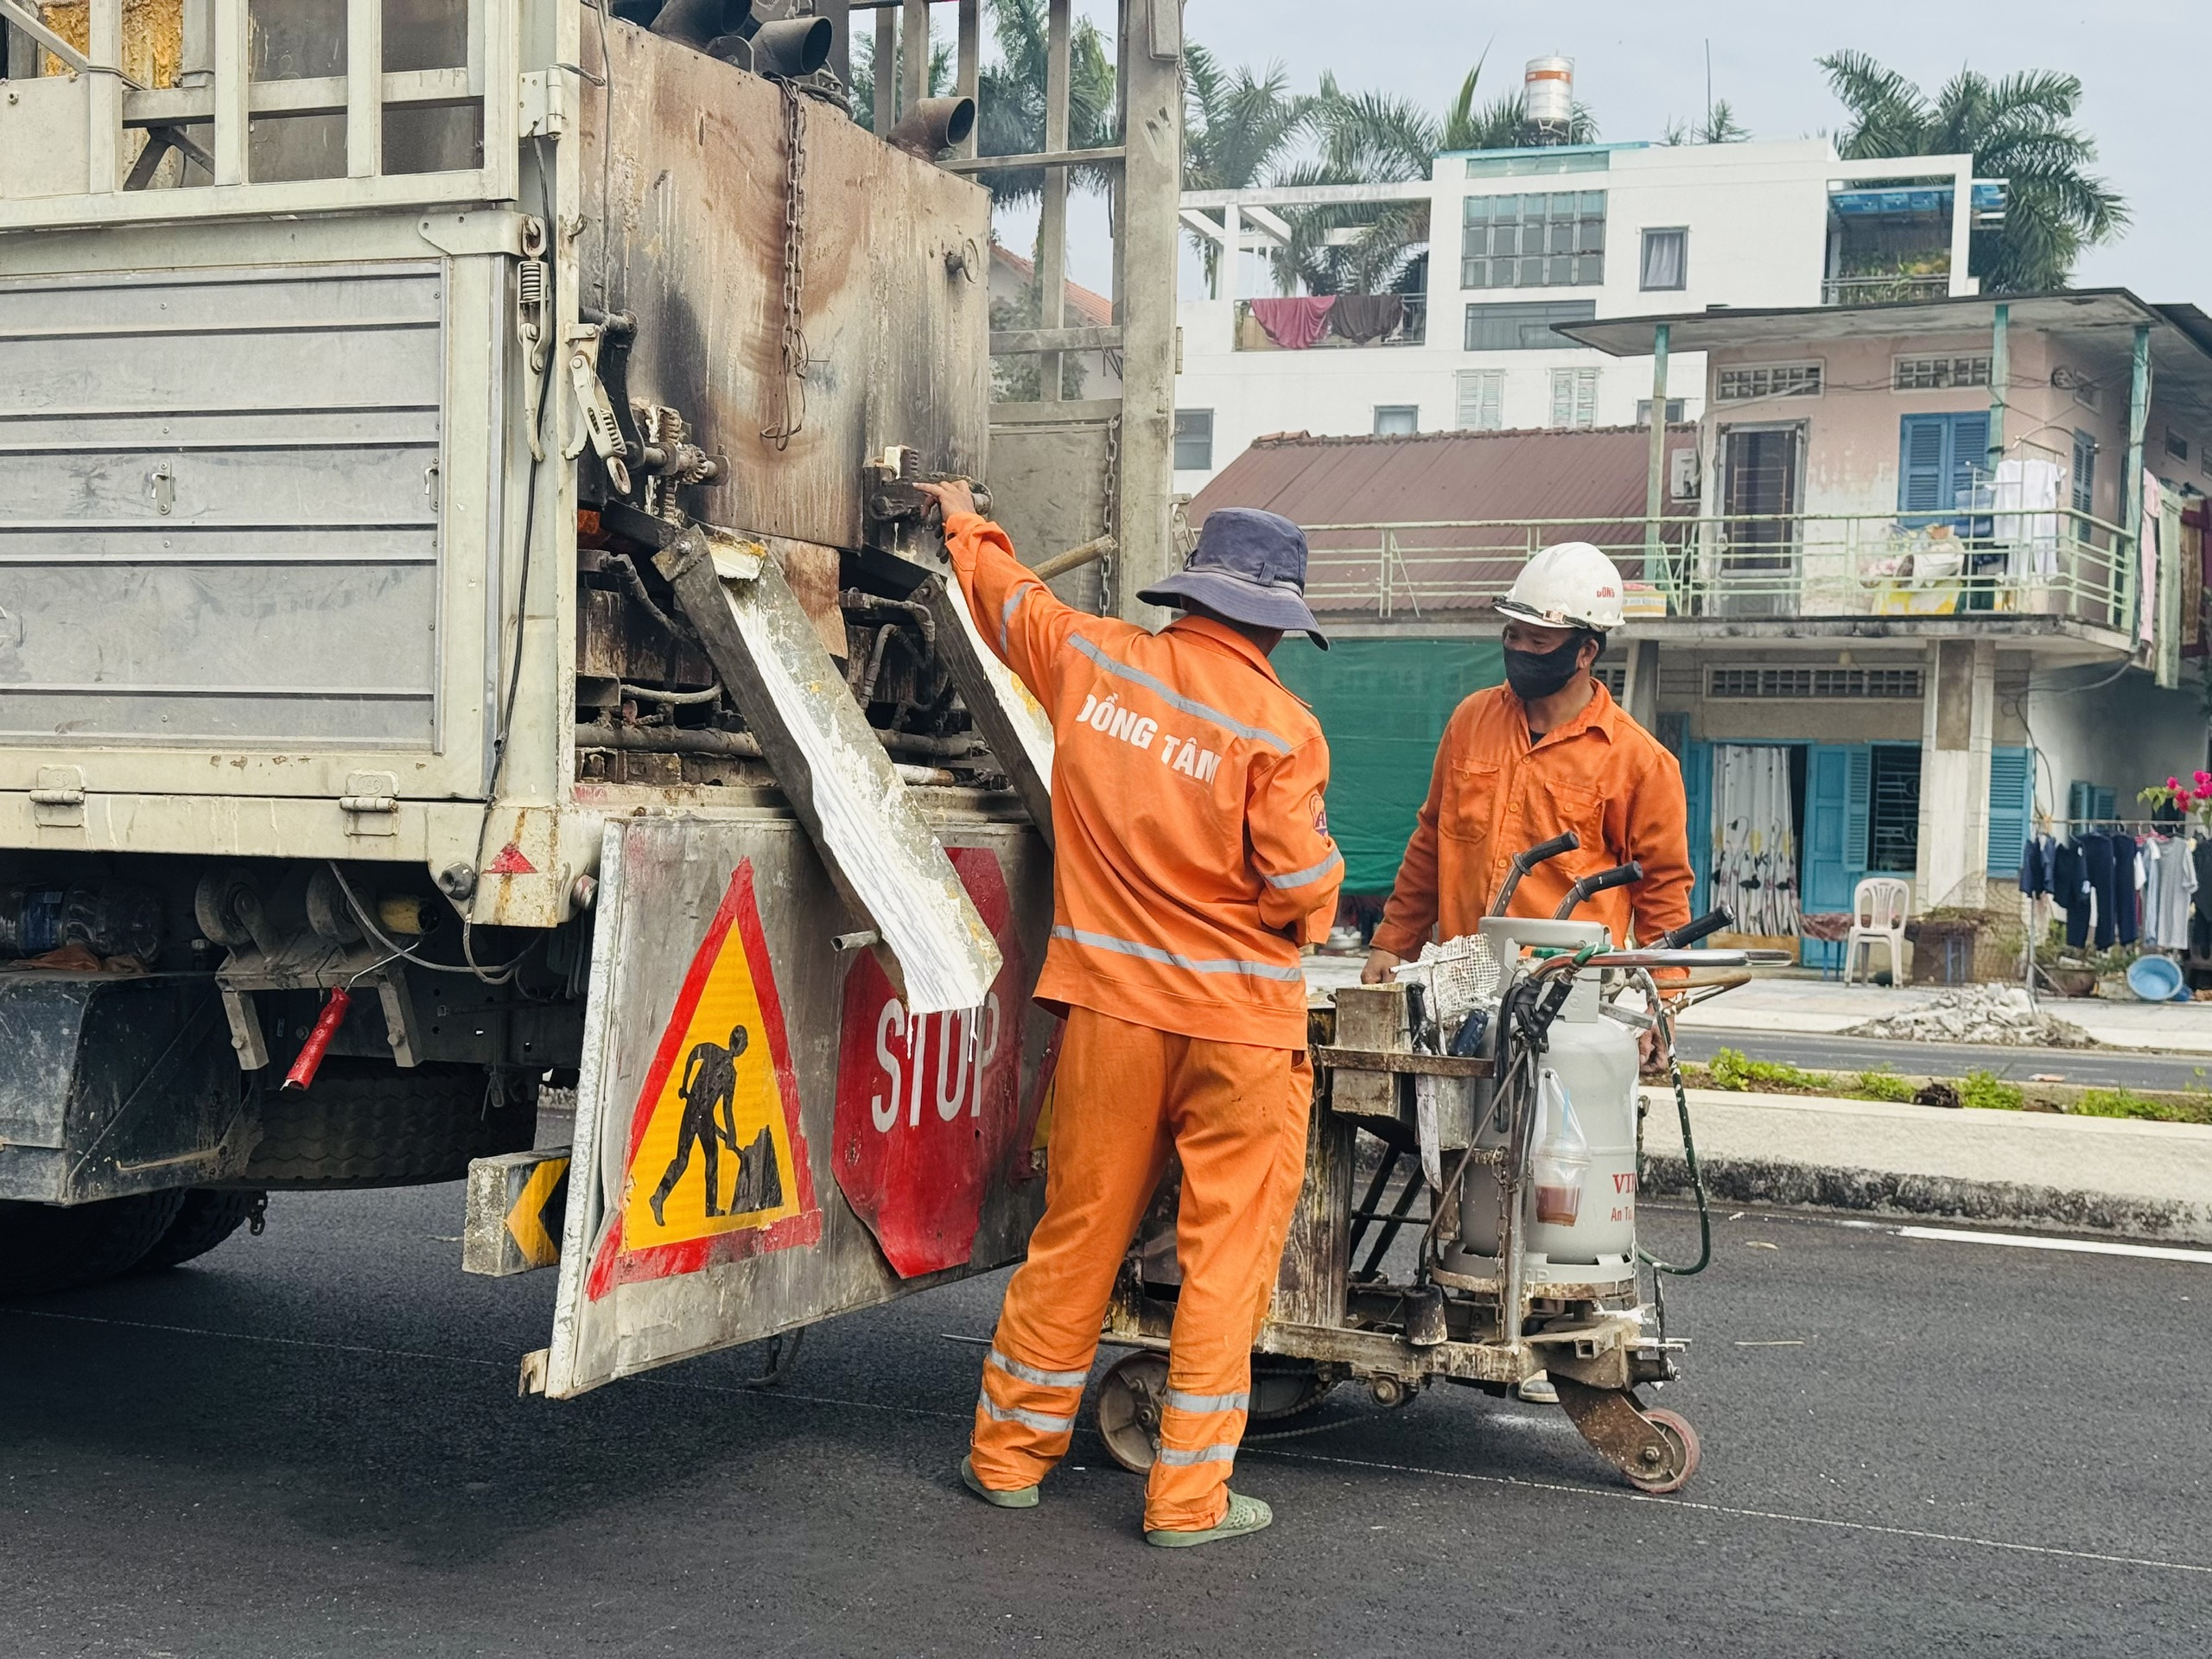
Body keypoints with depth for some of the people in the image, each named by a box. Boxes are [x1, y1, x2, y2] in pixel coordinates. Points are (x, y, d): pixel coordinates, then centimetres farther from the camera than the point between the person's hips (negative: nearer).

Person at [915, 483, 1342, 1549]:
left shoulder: (1091, 659, 0)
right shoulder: (1280, 729, -13)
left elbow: (1006, 594, 20)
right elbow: (1302, 890, -13)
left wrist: (964, 520, 40)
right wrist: (1319, 891, 11)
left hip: (1112, 1005, 4)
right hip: (1243, 1021, -4)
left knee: (1077, 1234, 15)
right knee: (1227, 1253, 5)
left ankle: (1010, 1452, 27)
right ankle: (1189, 1494, 8)